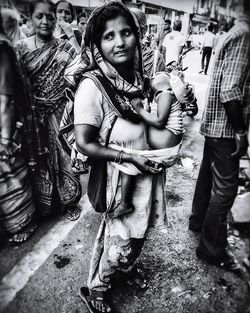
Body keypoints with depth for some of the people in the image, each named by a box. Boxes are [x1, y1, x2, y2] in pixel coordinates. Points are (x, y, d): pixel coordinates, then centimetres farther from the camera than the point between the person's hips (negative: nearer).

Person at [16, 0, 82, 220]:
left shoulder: (66, 49, -1)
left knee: (64, 157, 4)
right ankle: (44, 205, 29)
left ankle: (70, 202, 25)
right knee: (39, 159, 10)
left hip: (60, 114, -1)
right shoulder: (22, 48, 3)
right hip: (34, 116, 2)